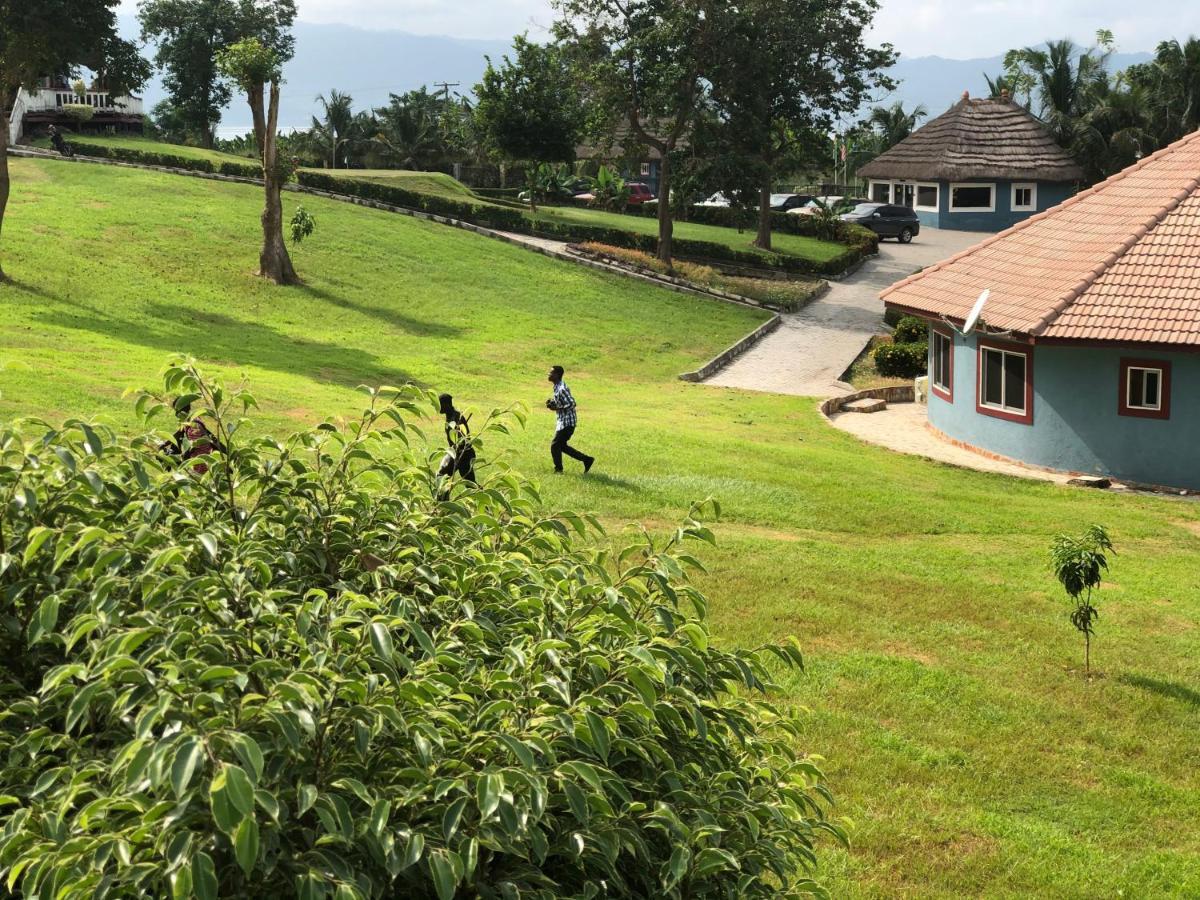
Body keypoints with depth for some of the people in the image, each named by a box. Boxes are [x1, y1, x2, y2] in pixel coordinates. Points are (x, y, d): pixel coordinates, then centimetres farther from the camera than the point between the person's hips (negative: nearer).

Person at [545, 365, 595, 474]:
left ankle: (558, 469, 10)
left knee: (555, 445, -5)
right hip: (562, 421, 10)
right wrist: (552, 403, 4)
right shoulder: (557, 387, 11)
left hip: (567, 421, -10)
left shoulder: (562, 389, -20)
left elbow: (571, 404, -25)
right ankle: (587, 460, 19)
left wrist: (556, 408, -21)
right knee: (562, 445, 14)